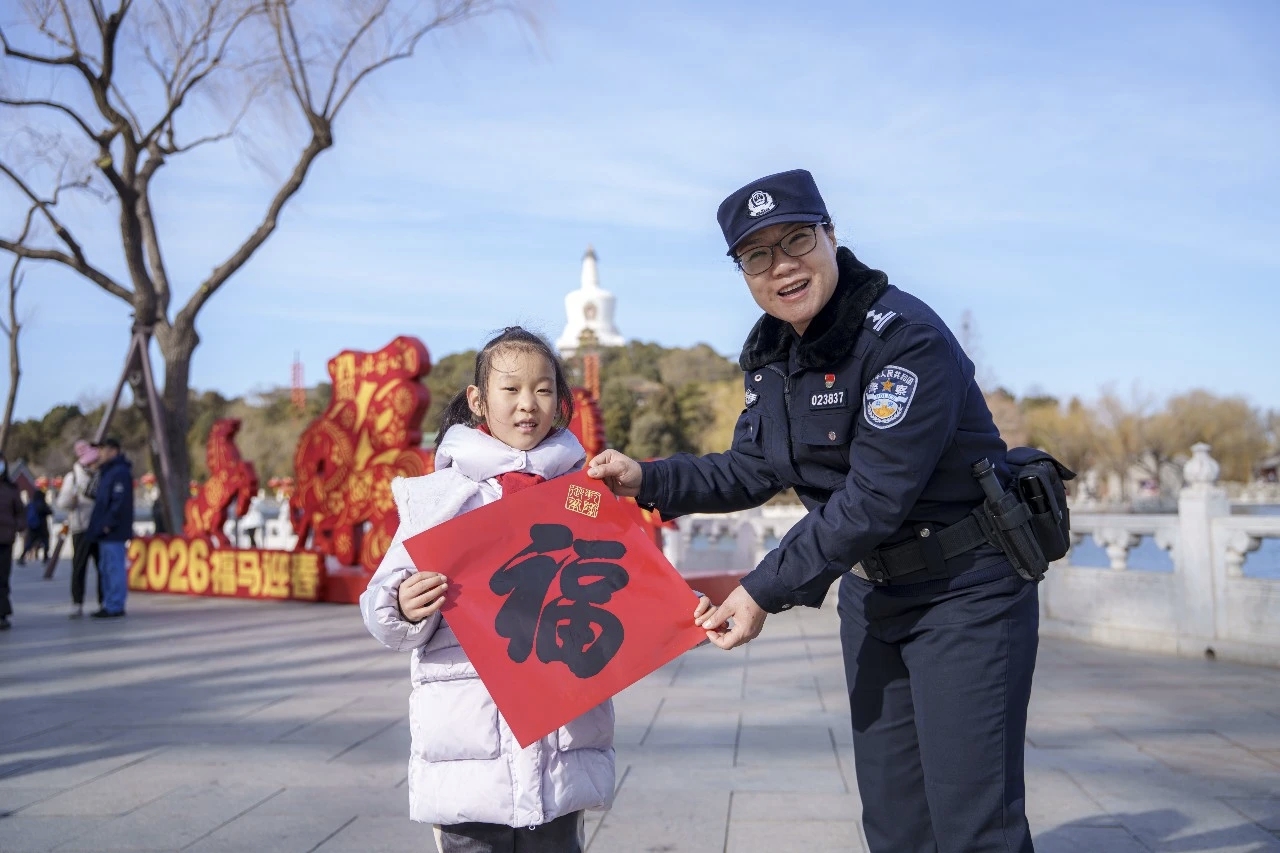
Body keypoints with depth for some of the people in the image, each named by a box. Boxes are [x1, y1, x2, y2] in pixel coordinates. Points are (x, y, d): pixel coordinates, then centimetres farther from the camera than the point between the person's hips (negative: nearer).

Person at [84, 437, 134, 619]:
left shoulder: (120, 473, -13)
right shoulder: (107, 472, 20)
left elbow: (120, 501, -21)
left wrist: (109, 523, -21)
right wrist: (98, 525, 16)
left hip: (113, 531, -11)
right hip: (105, 531, 11)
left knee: (115, 568, -7)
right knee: (105, 569, 14)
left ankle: (115, 606, -5)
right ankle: (109, 604, 20)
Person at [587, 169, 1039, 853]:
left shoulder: (906, 339, -22)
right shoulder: (770, 353, 3)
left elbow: (871, 499, -26)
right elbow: (753, 471, 9)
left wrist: (766, 591, -25)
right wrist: (647, 481, -3)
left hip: (964, 590, -7)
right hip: (870, 592, 8)